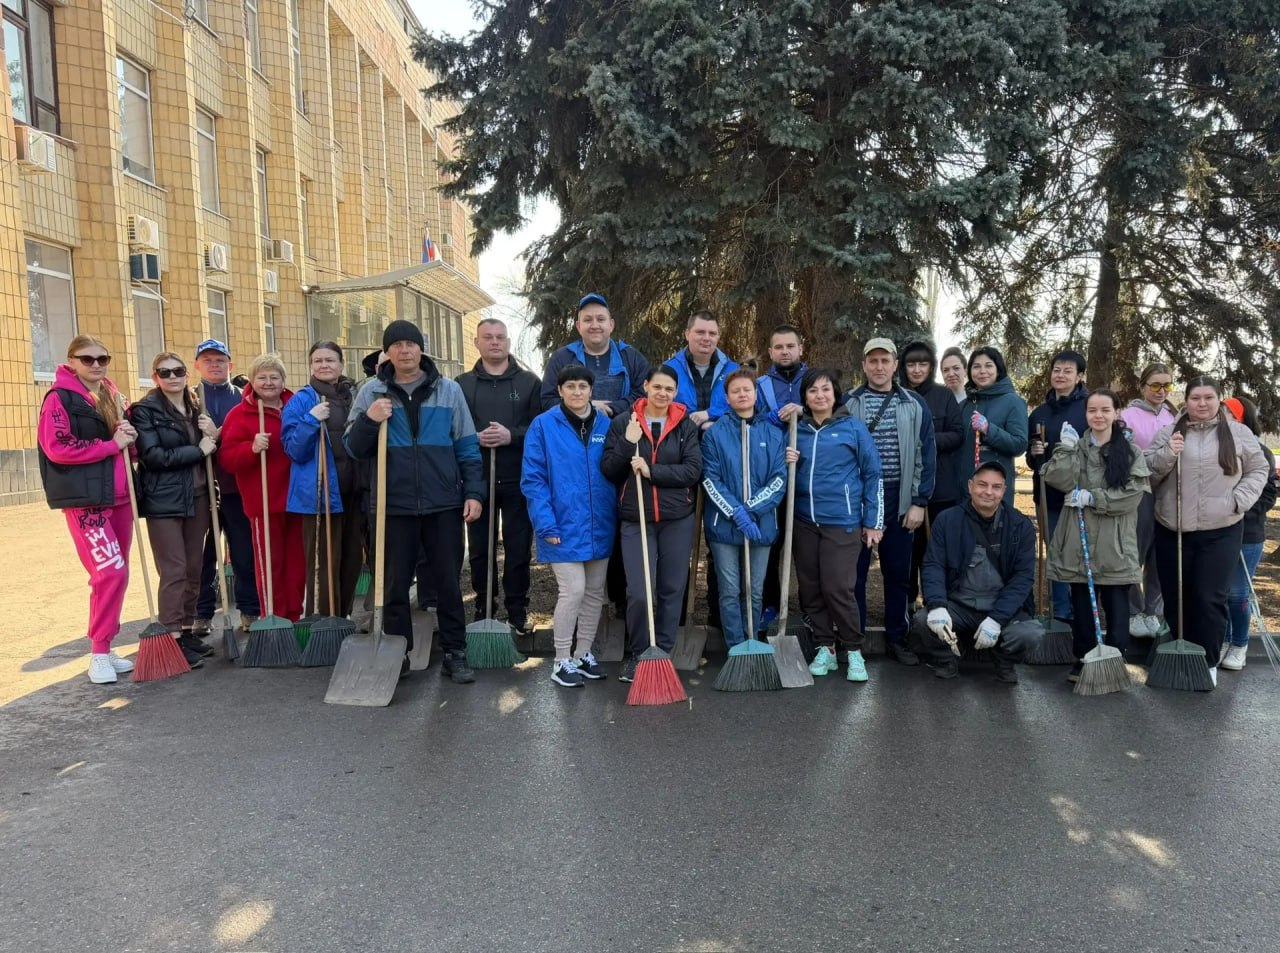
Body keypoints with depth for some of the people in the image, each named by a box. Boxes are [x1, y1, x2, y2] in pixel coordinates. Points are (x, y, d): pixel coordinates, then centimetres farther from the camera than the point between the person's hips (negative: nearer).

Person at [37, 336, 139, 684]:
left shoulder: (113, 397, 16)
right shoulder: (60, 398, -6)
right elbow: (57, 448, -17)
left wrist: (129, 436, 2)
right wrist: (112, 444, -15)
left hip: (119, 497, 8)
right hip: (84, 499, -8)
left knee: (116, 574, 10)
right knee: (110, 571, -15)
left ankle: (105, 647, 21)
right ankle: (98, 652, -3)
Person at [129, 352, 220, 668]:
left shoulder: (196, 408, 13)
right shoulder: (146, 410, -5)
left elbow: (210, 453, 16)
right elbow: (152, 456, -16)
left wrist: (213, 435, -4)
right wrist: (197, 450, -14)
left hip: (197, 498, 6)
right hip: (164, 501, -6)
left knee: (194, 570, 10)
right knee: (174, 572, -6)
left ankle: (187, 631, 21)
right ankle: (171, 638, -1)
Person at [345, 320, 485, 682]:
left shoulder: (449, 390, 5)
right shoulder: (371, 392, 5)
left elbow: (467, 447, 5)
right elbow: (354, 448, 5)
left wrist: (474, 492, -2)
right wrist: (368, 420, -14)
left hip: (444, 504, 0)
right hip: (394, 505, 0)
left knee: (448, 581, 6)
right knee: (395, 583, 8)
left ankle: (455, 653, 16)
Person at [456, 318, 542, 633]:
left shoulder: (529, 382, 7)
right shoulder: (462, 384, 10)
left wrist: (512, 435, -16)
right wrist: (474, 438, -13)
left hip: (518, 480, -1)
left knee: (518, 547, 3)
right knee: (479, 548, 7)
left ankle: (518, 611, 15)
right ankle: (483, 608, 20)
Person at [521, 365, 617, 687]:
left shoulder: (605, 425, 5)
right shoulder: (543, 425, -5)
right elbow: (532, 479, -7)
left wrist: (616, 517, 5)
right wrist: (546, 524, -14)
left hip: (599, 526, 5)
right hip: (564, 526, -4)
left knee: (595, 592, 12)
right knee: (573, 590, -9)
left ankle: (584, 653, 28)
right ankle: (562, 662, 7)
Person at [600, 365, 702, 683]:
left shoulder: (686, 426, 4)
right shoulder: (623, 423, 3)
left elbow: (693, 470, -6)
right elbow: (608, 471, 1)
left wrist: (652, 471, -16)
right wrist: (627, 444, -15)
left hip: (677, 520, 2)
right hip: (635, 520, -1)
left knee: (672, 590, 8)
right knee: (638, 593, -9)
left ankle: (663, 654, 24)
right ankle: (638, 654, 13)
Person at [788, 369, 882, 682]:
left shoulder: (853, 427, -1)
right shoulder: (796, 431, 8)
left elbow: (872, 474, 1)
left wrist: (873, 521, -1)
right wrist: (788, 463, -5)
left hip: (842, 522, -4)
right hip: (804, 521, 4)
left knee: (838, 587, -9)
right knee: (810, 589, 7)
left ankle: (854, 651, 8)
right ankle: (825, 649, 20)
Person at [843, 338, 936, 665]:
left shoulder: (915, 405, 4)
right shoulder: (847, 403, 1)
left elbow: (925, 455, 3)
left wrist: (919, 502, -3)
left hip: (898, 498, 1)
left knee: (897, 572, 9)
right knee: (854, 571, 4)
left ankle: (897, 638, 20)